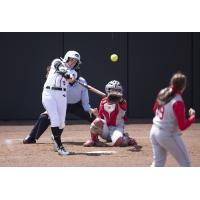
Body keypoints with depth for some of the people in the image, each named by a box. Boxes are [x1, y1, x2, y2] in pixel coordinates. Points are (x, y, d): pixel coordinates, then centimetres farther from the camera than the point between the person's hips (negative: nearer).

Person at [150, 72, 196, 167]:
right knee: (185, 163, 7)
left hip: (154, 131, 7)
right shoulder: (178, 102, -22)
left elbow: (155, 109, 18)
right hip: (168, 135, -7)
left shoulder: (162, 93, 0)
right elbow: (182, 126, -19)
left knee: (158, 163, 16)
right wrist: (192, 116, -5)